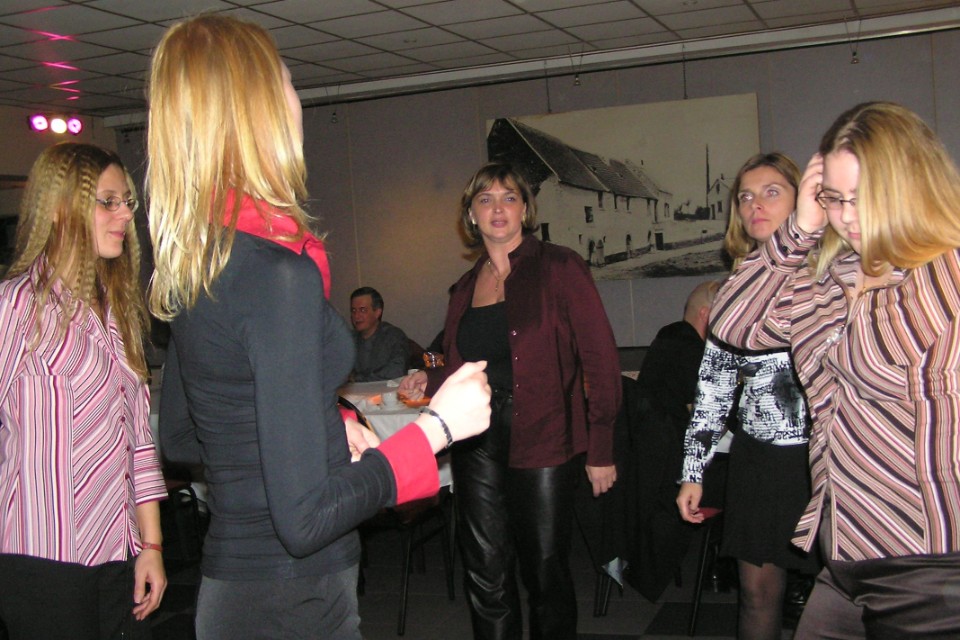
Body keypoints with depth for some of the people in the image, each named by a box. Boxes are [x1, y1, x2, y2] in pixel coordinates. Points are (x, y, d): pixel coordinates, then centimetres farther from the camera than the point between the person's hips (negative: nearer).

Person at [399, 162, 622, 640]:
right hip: (477, 444, 5)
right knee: (487, 579, 9)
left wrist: (601, 449, -11)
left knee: (545, 574, 6)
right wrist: (430, 382, 3)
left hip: (542, 443, -5)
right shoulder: (466, 287, 13)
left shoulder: (558, 268, -4)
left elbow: (601, 360, -8)